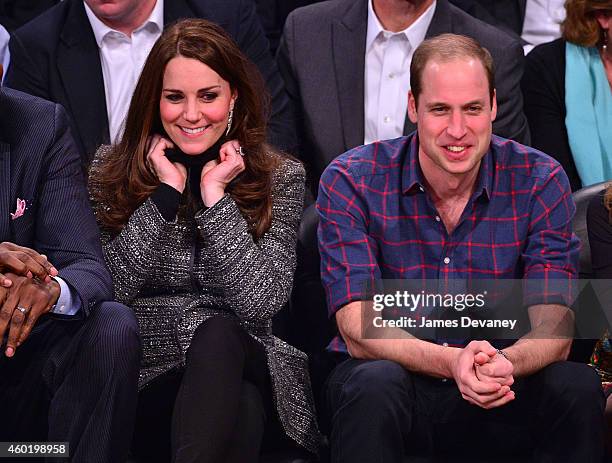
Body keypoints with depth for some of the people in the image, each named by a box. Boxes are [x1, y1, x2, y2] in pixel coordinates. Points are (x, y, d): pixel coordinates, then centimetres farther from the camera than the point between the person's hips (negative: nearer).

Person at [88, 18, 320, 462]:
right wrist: (167, 190, -8)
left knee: (217, 333, -36)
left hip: (237, 361, 1)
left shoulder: (281, 177, 3)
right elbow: (109, 288, -6)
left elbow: (260, 303, -10)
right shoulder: (111, 171, 7)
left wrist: (215, 193, -12)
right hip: (145, 373, -1)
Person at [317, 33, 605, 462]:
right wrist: (450, 362, -37)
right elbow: (359, 331, -17)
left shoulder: (539, 181, -5)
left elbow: (553, 328, -13)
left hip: (499, 394, 2)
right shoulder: (351, 182, -10)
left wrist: (505, 362, -38)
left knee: (578, 386, -27)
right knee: (376, 383, -36)